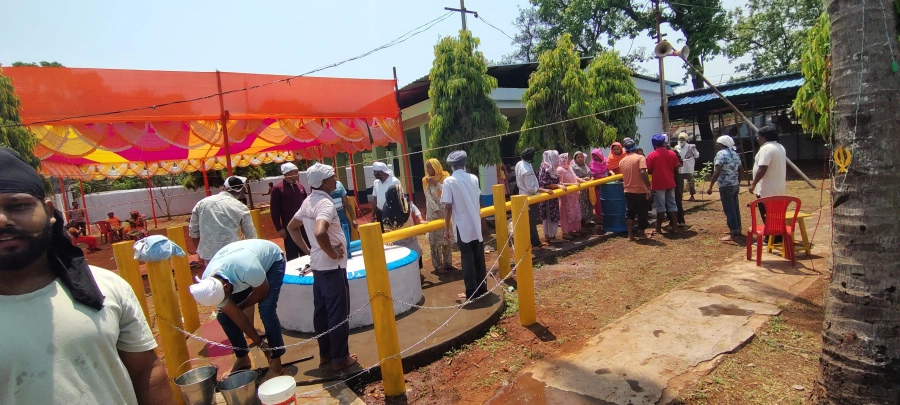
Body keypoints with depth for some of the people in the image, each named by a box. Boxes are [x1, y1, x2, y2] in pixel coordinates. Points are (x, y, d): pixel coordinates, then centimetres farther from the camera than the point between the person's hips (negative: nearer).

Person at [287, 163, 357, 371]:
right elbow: (320, 233, -38)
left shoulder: (308, 201, 8)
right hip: (332, 266, -9)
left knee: (321, 311, 16)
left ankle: (325, 354, 28)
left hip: (317, 264, 9)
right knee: (338, 313, 3)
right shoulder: (325, 203, -21)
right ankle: (340, 358, 15)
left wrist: (308, 249, 15)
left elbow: (292, 227, 19)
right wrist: (333, 253, -23)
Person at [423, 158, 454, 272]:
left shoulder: (445, 177, -1)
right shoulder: (426, 181, -3)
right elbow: (429, 198, -9)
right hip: (433, 213, -2)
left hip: (446, 213, 2)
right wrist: (438, 211, -18)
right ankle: (437, 266, 6)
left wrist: (436, 184, -18)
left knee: (447, 239, 9)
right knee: (435, 240, -1)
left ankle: (447, 263, 21)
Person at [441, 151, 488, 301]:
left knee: (467, 259, 3)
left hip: (462, 227, -4)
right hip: (476, 225, 5)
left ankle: (472, 292, 10)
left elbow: (448, 207, -12)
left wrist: (447, 228, -4)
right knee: (479, 257, 13)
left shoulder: (449, 181, -10)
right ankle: (482, 288, 23)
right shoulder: (474, 178, 4)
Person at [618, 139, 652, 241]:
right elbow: (643, 173, -21)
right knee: (642, 212, 11)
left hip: (628, 191, 4)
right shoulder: (640, 158, -10)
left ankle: (630, 234, 8)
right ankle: (641, 233, 20)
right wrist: (648, 187, -21)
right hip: (640, 190, -4)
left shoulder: (622, 161, 4)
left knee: (629, 213, 11)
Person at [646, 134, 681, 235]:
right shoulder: (672, 153, 1)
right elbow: (676, 168, 7)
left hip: (658, 184, -4)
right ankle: (675, 226, 15)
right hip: (670, 183, 4)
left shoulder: (652, 155, -10)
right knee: (672, 205, 12)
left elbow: (649, 171, -7)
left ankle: (659, 228, 8)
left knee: (660, 207, 2)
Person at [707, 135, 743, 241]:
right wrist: (738, 184, 24)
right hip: (735, 185, 9)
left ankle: (733, 233, -5)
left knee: (729, 209, -6)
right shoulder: (734, 154, 13)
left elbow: (717, 172, -21)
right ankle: (737, 229, 26)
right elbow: (740, 171, 15)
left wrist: (710, 186, -20)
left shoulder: (721, 154, -13)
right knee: (735, 208, 16)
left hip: (725, 186, -9)